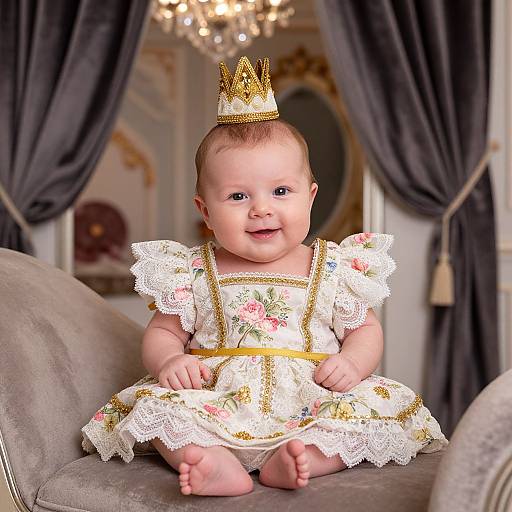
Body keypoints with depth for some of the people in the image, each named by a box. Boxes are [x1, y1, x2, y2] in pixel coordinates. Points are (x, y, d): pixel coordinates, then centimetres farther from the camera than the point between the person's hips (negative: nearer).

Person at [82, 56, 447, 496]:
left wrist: (353, 363, -13)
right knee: (157, 402, -22)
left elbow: (365, 329, 10)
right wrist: (170, 360, -15)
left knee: (381, 405, -22)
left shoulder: (336, 269, 4)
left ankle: (303, 459, -35)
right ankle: (220, 466, -39)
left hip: (311, 409, 0)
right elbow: (163, 331, 9)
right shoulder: (192, 273, 4)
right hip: (217, 407, 0)